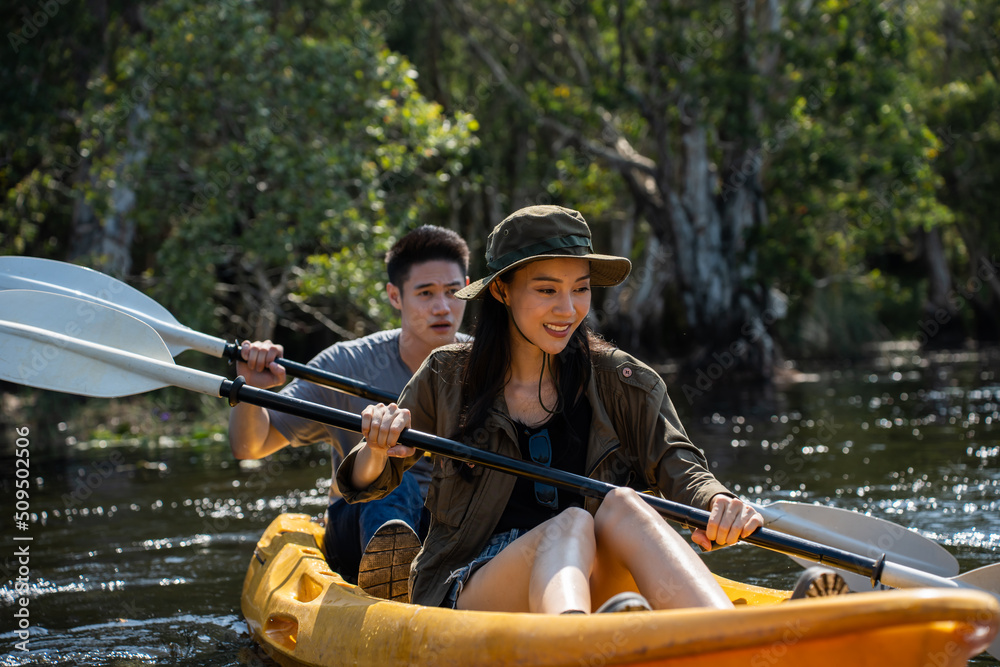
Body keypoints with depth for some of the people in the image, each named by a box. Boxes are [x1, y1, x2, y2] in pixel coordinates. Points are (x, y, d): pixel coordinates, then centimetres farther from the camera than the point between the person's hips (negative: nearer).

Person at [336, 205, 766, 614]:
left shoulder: (621, 382, 8)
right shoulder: (450, 377, 7)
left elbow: (678, 468, -4)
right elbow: (364, 486, 13)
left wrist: (717, 503, -27)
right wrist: (378, 448, -11)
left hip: (594, 585, 2)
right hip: (465, 593, -1)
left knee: (621, 504, -30)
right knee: (570, 525, -33)